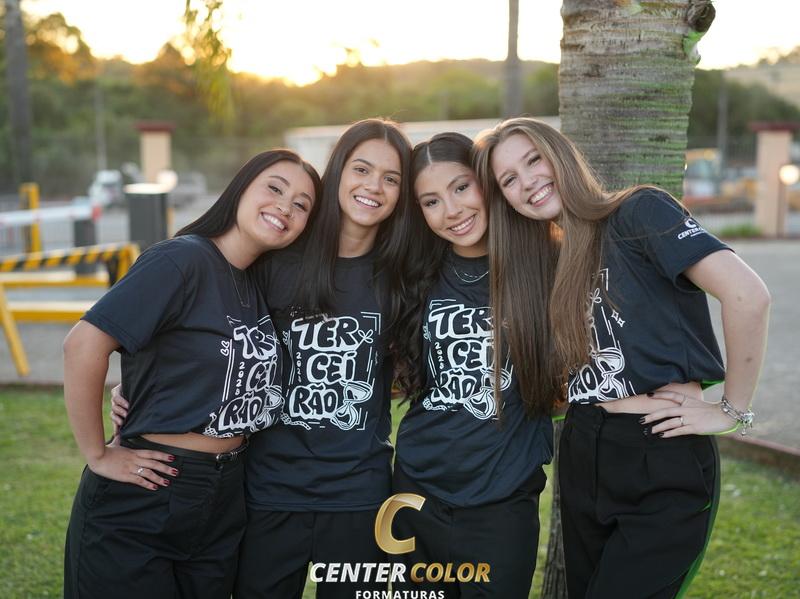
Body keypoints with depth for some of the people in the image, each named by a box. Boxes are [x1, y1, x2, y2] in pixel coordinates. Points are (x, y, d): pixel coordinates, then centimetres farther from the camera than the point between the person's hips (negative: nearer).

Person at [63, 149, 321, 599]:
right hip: (140, 506, -7)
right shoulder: (184, 259, -16)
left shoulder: (260, 284, 7)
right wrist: (97, 455, -17)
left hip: (225, 501, 7)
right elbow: (84, 344, -23)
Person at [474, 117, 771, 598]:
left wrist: (733, 411, -15)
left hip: (666, 466, -7)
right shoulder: (555, 262, 11)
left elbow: (747, 296, -22)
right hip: (583, 459, 7)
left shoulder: (641, 212, -11)